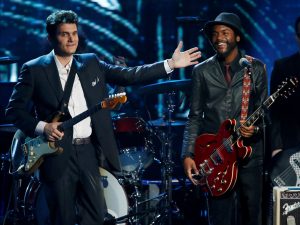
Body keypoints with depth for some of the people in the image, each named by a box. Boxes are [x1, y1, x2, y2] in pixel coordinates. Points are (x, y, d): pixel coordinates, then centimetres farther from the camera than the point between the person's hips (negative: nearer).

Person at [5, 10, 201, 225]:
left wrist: (171, 64, 3)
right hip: (58, 154, -4)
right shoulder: (34, 69, -3)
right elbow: (14, 108, -2)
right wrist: (41, 127, -17)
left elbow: (129, 75, 8)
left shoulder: (91, 63, 10)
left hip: (88, 151, 4)